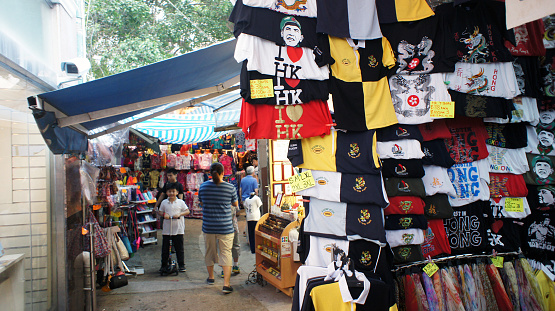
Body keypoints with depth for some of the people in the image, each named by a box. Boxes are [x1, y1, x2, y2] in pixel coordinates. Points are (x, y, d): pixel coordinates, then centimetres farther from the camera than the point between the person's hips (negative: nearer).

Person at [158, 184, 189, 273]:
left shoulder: (180, 202, 0)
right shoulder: (164, 202, 5)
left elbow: (187, 211, 1)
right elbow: (160, 211, 12)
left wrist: (179, 214, -16)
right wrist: (164, 214, -10)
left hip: (178, 229, -2)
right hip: (166, 229, 2)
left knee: (179, 248, 5)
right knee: (165, 248, 9)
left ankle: (181, 265, 14)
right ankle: (164, 265, 23)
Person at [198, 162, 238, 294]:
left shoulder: (203, 186, -3)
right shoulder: (230, 187, -9)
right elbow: (236, 204, 5)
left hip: (208, 226, 3)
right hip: (225, 227, -3)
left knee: (210, 251, 19)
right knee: (226, 253, 3)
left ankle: (211, 277, 39)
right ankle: (226, 284, -2)